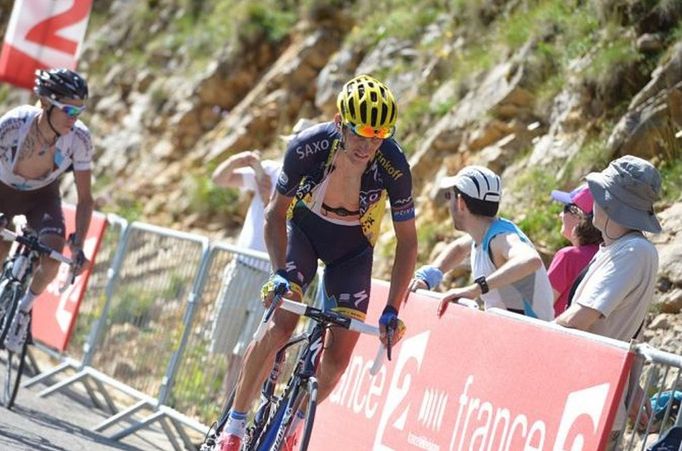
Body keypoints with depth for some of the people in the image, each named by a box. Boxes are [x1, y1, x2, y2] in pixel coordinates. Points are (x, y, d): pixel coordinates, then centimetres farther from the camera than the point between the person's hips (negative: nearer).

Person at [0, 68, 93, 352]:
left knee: (52, 258, -22)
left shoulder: (79, 139, -28)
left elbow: (84, 198, -18)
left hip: (42, 196, 1)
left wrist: (78, 244, -28)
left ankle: (24, 307, 6)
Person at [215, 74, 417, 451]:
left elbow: (406, 240, -20)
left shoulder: (393, 165, -31)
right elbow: (276, 213, -19)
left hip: (353, 247, 1)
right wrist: (280, 274, -31)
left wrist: (392, 311, -25)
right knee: (280, 326, -22)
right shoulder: (307, 147, -32)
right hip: (304, 228, -1)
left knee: (339, 355, -7)